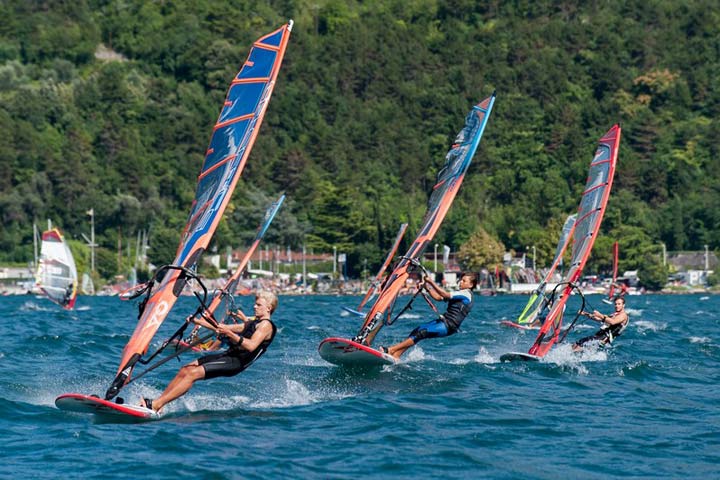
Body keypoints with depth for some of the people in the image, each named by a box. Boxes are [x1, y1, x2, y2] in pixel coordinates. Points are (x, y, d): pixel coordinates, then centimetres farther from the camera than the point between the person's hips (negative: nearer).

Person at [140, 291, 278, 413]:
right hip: (228, 355, 9)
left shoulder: (266, 325, -6)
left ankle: (156, 405, -23)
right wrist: (197, 321, 26)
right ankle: (158, 401, -2)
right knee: (184, 371, 0)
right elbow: (222, 328, 29)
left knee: (193, 373, -20)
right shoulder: (254, 323, 24)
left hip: (237, 362, -9)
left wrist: (230, 334, -28)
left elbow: (251, 346, -23)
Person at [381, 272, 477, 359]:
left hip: (448, 327, -9)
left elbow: (445, 295, -21)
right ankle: (396, 355, -7)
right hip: (443, 321, 9)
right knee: (416, 331, -3)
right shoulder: (458, 294, 21)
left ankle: (391, 350, -20)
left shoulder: (466, 294, -10)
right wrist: (427, 287, 7)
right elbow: (438, 297, 20)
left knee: (420, 333, -19)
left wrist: (431, 282, -18)